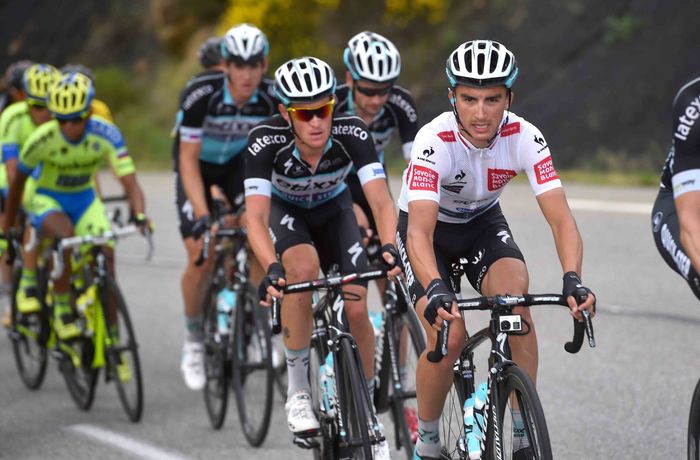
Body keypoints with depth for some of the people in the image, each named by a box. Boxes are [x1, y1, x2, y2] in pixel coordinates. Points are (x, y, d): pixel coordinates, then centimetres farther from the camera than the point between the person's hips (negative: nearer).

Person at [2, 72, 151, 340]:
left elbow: (129, 181, -28)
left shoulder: (106, 135, -23)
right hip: (47, 199, -2)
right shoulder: (43, 139, -25)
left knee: (105, 257, -18)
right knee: (65, 236, -35)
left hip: (84, 199, 2)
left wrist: (140, 215, -47)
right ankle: (62, 308, -17)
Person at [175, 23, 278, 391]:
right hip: (198, 165, -2)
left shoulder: (273, 97, -25)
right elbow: (188, 160, -28)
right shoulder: (200, 94, -32)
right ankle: (193, 339, 7)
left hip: (239, 162, 2)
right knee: (200, 257, -14)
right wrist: (202, 214, -36)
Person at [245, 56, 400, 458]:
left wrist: (389, 247, -58)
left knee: (357, 309, -11)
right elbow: (256, 217, -40)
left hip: (333, 209, 2)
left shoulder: (351, 133, -32)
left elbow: (381, 201, -38)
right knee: (303, 269, -34)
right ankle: (298, 391, -19)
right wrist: (272, 267, -58)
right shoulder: (266, 141, -35)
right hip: (285, 210, -2)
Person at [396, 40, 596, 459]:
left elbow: (560, 217, -30)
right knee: (449, 335, -24)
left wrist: (573, 279, -48)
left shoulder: (524, 137, -25)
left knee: (515, 293, -28)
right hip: (428, 226, -2)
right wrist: (436, 291, -61)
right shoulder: (435, 141, -34)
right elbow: (420, 231, -43)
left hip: (483, 224, 2)